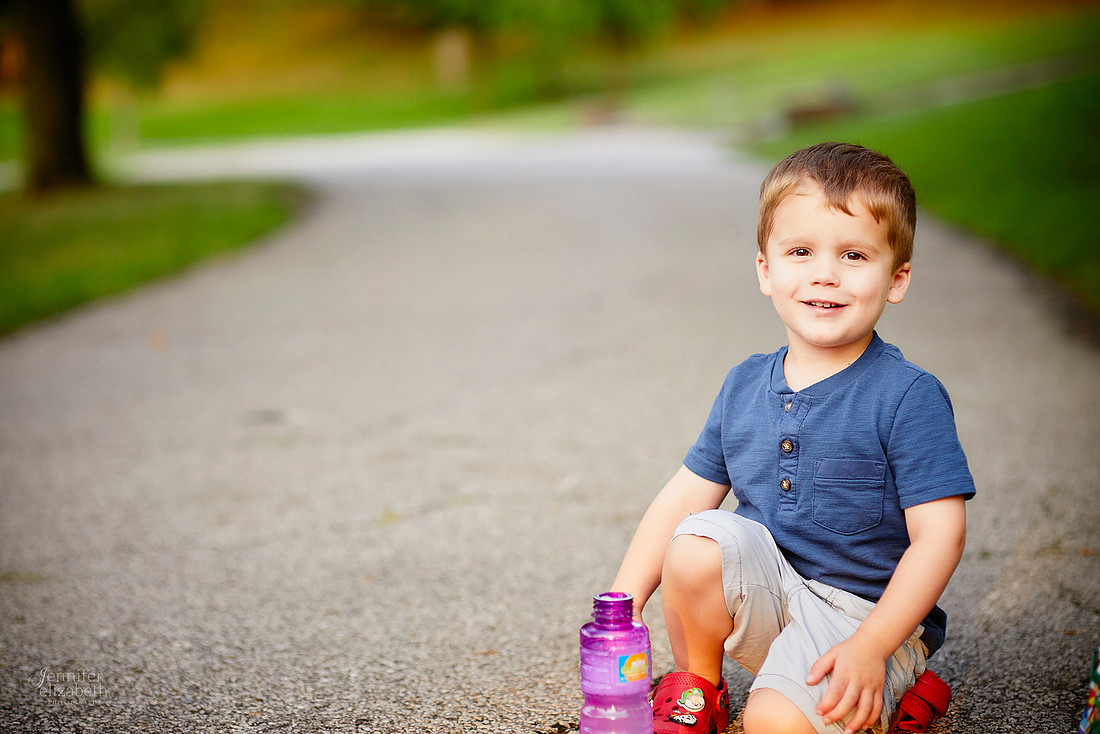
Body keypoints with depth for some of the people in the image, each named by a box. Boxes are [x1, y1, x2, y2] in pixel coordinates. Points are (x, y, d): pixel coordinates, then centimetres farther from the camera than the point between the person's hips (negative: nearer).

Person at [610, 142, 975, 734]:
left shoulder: (908, 396, -13)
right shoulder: (745, 386, 5)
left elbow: (939, 536, -16)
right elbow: (686, 495, 8)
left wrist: (872, 648, -23)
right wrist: (621, 606, 0)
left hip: (869, 613, -5)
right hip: (766, 592, 5)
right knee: (696, 543, -24)